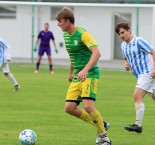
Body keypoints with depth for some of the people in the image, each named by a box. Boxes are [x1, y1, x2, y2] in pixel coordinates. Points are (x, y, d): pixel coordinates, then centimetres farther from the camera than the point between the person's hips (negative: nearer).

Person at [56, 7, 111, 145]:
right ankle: (100, 124, 14)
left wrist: (85, 70, -35)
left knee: (88, 106, -22)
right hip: (77, 77, 9)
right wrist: (71, 72, 32)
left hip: (90, 75, -9)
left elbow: (96, 53, -25)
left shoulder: (82, 34, -15)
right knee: (69, 107, -2)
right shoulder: (66, 35, 11)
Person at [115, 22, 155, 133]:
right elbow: (126, 58, 29)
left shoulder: (139, 41, -13)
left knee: (137, 96, -18)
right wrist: (126, 64, 5)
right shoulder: (123, 46, 12)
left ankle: (138, 125, -20)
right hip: (140, 74, 9)